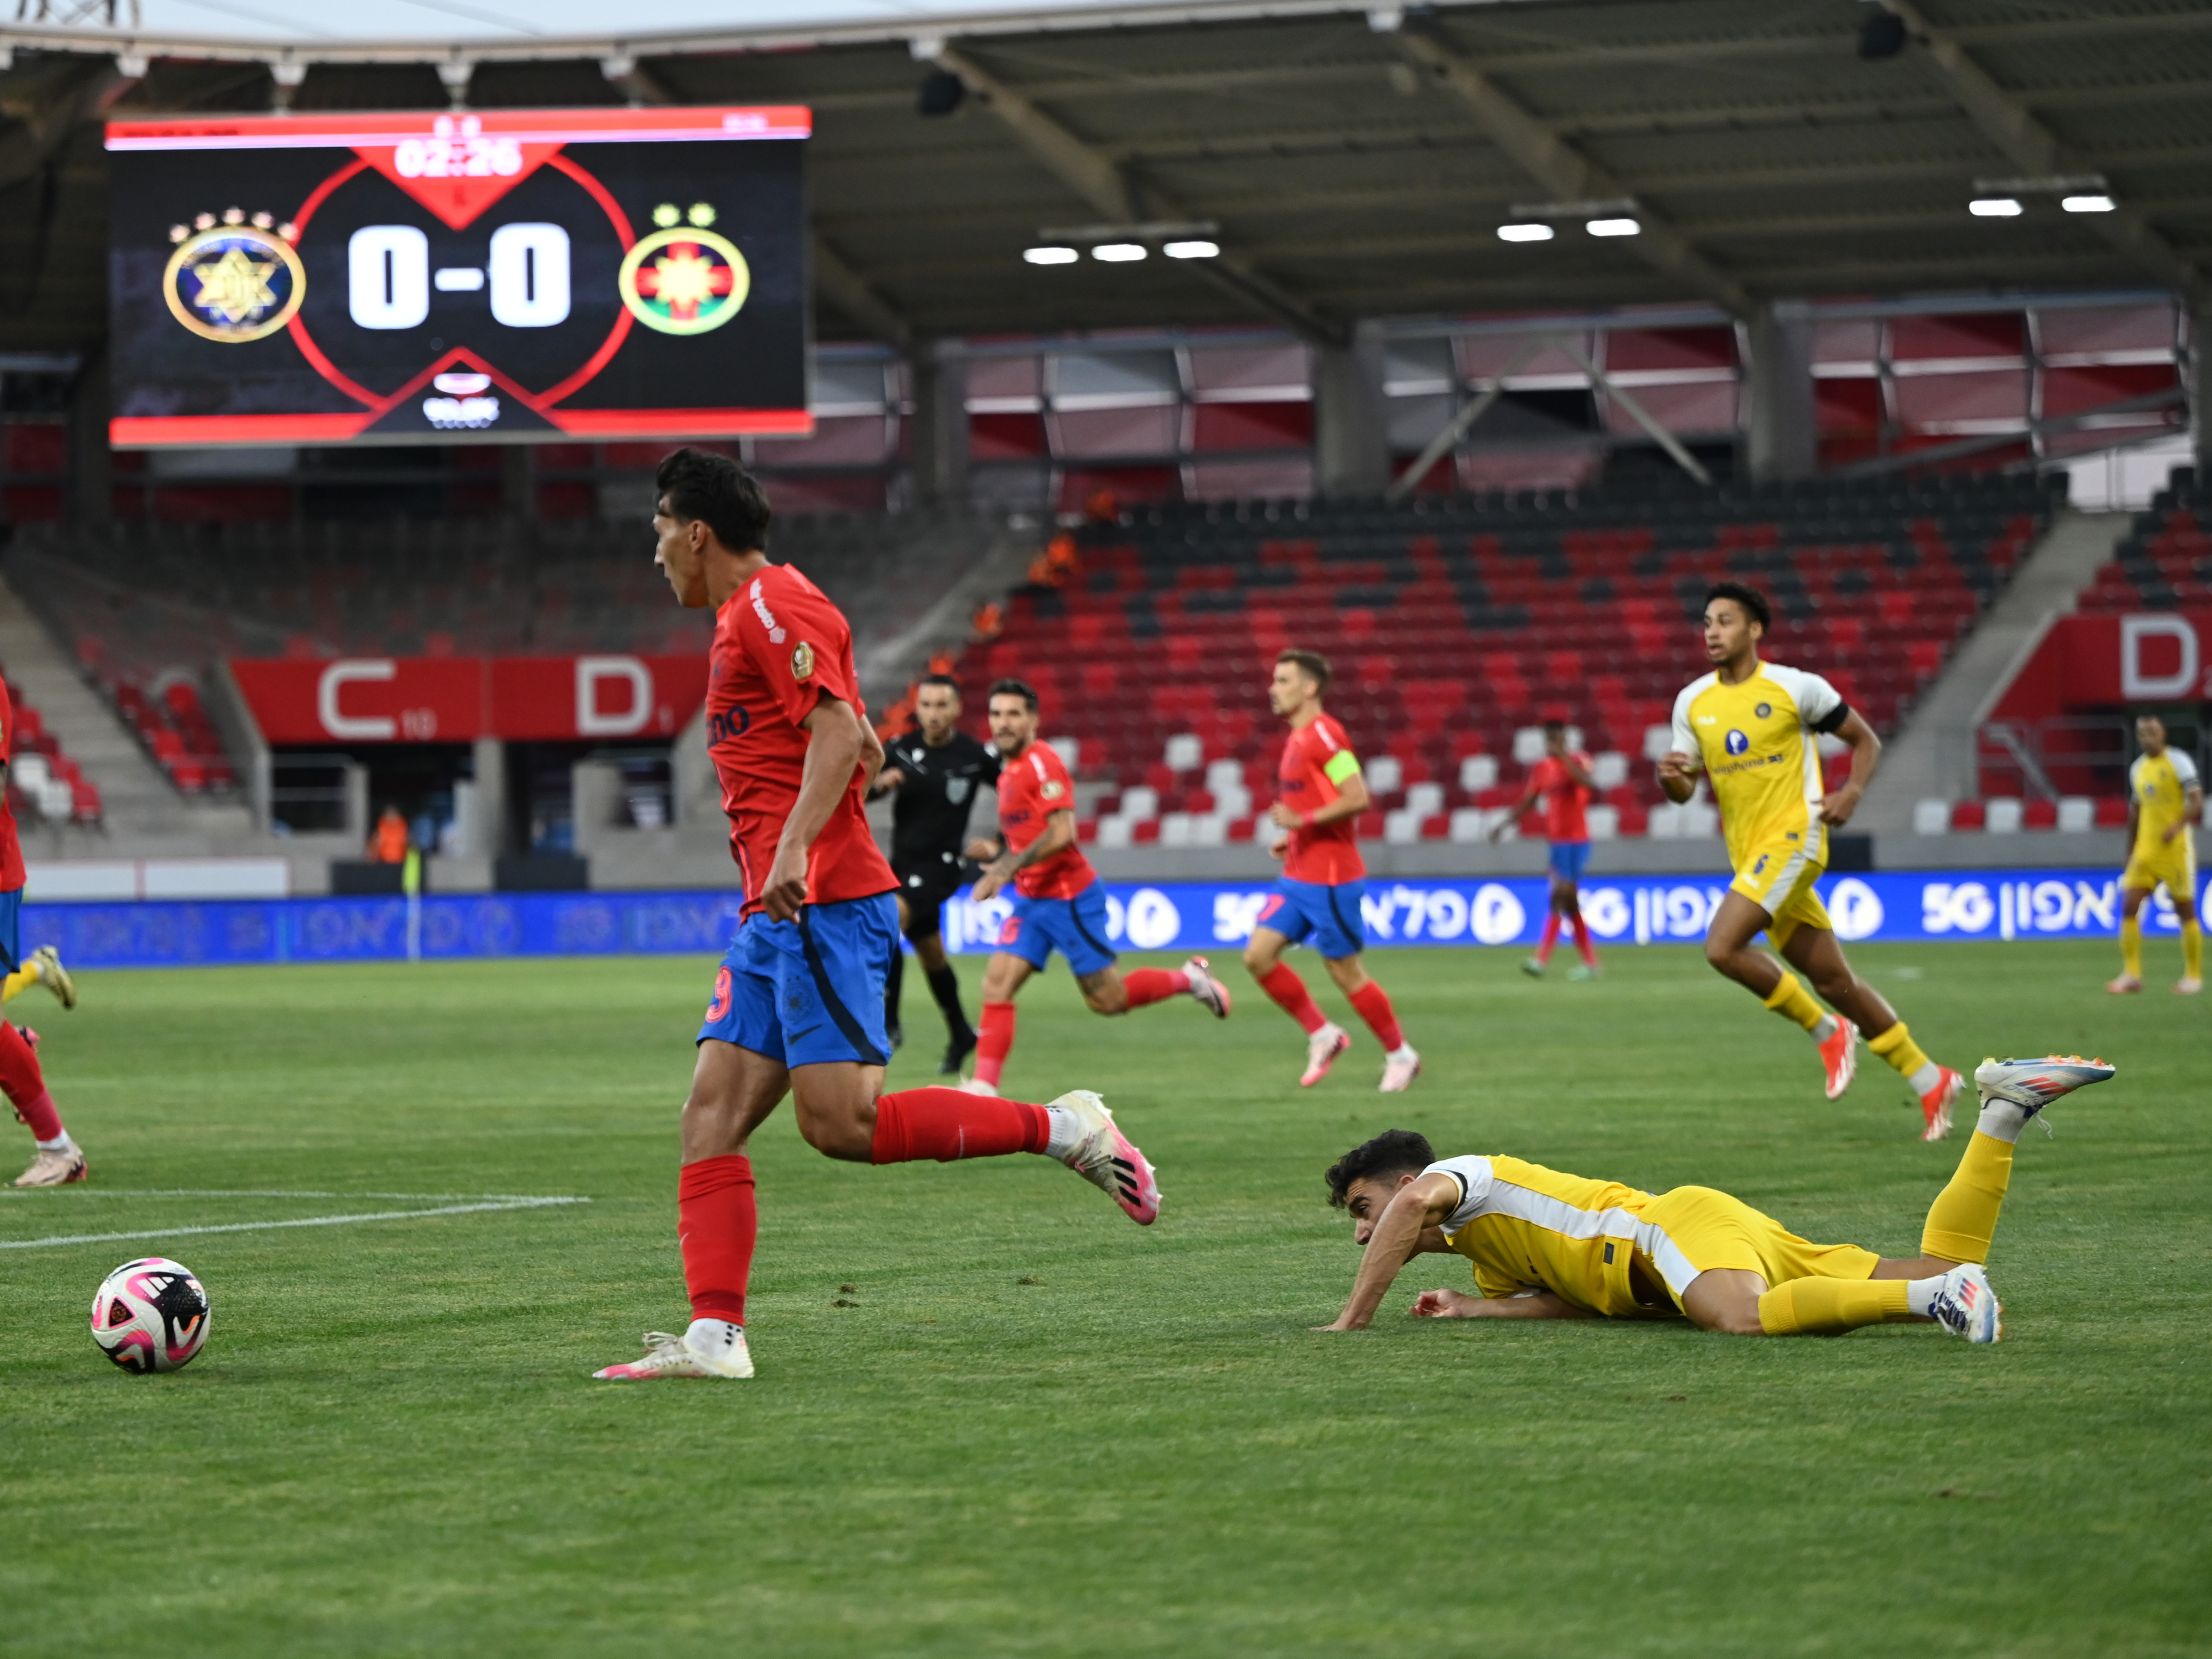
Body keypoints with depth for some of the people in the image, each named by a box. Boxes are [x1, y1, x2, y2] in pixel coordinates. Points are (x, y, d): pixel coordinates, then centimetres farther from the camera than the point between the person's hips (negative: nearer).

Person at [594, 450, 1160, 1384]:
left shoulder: (771, 606, -7)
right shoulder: (752, 614, 24)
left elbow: (839, 732, -20)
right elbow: (865, 751, 29)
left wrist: (794, 849, -30)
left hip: (822, 908, -10)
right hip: (776, 918, 10)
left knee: (841, 1123, -16)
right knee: (711, 1118, -1)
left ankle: (1063, 1130, -6)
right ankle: (714, 1336, -7)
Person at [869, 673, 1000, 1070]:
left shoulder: (976, 757, -11)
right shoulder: (902, 750, -1)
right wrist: (879, 783, -19)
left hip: (940, 866, -5)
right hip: (903, 860, 5)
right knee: (931, 956, 16)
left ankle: (887, 1023, -20)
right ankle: (961, 1036, 34)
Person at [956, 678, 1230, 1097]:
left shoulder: (1042, 762, -15)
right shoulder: (1009, 771, 14)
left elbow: (1062, 833, -23)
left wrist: (1009, 865, -23)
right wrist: (996, 851, 10)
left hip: (1069, 899, -8)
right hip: (1031, 901, 8)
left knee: (1106, 1000, -1)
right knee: (996, 985, -8)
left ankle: (1188, 978, 20)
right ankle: (984, 1086, -12)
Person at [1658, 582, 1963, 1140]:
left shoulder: (1796, 689, -5)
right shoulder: (1693, 702, 9)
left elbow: (1866, 741, 4)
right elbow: (1684, 791, 11)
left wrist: (1851, 794, -13)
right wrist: (1671, 777, -13)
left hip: (1792, 839, -6)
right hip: (1749, 854, 6)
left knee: (1722, 947, -23)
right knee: (1834, 982, 7)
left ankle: (1828, 1031, -5)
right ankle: (1930, 1082, 18)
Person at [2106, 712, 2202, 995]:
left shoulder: (2179, 762, -7)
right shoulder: (2138, 768, 13)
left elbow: (2197, 802, -15)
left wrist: (2177, 826, -30)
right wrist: (2130, 854, 20)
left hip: (2176, 846, -6)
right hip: (2145, 849, 6)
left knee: (2185, 909, 0)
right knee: (2129, 906, -5)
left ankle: (2194, 977, 8)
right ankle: (2132, 974, -2)